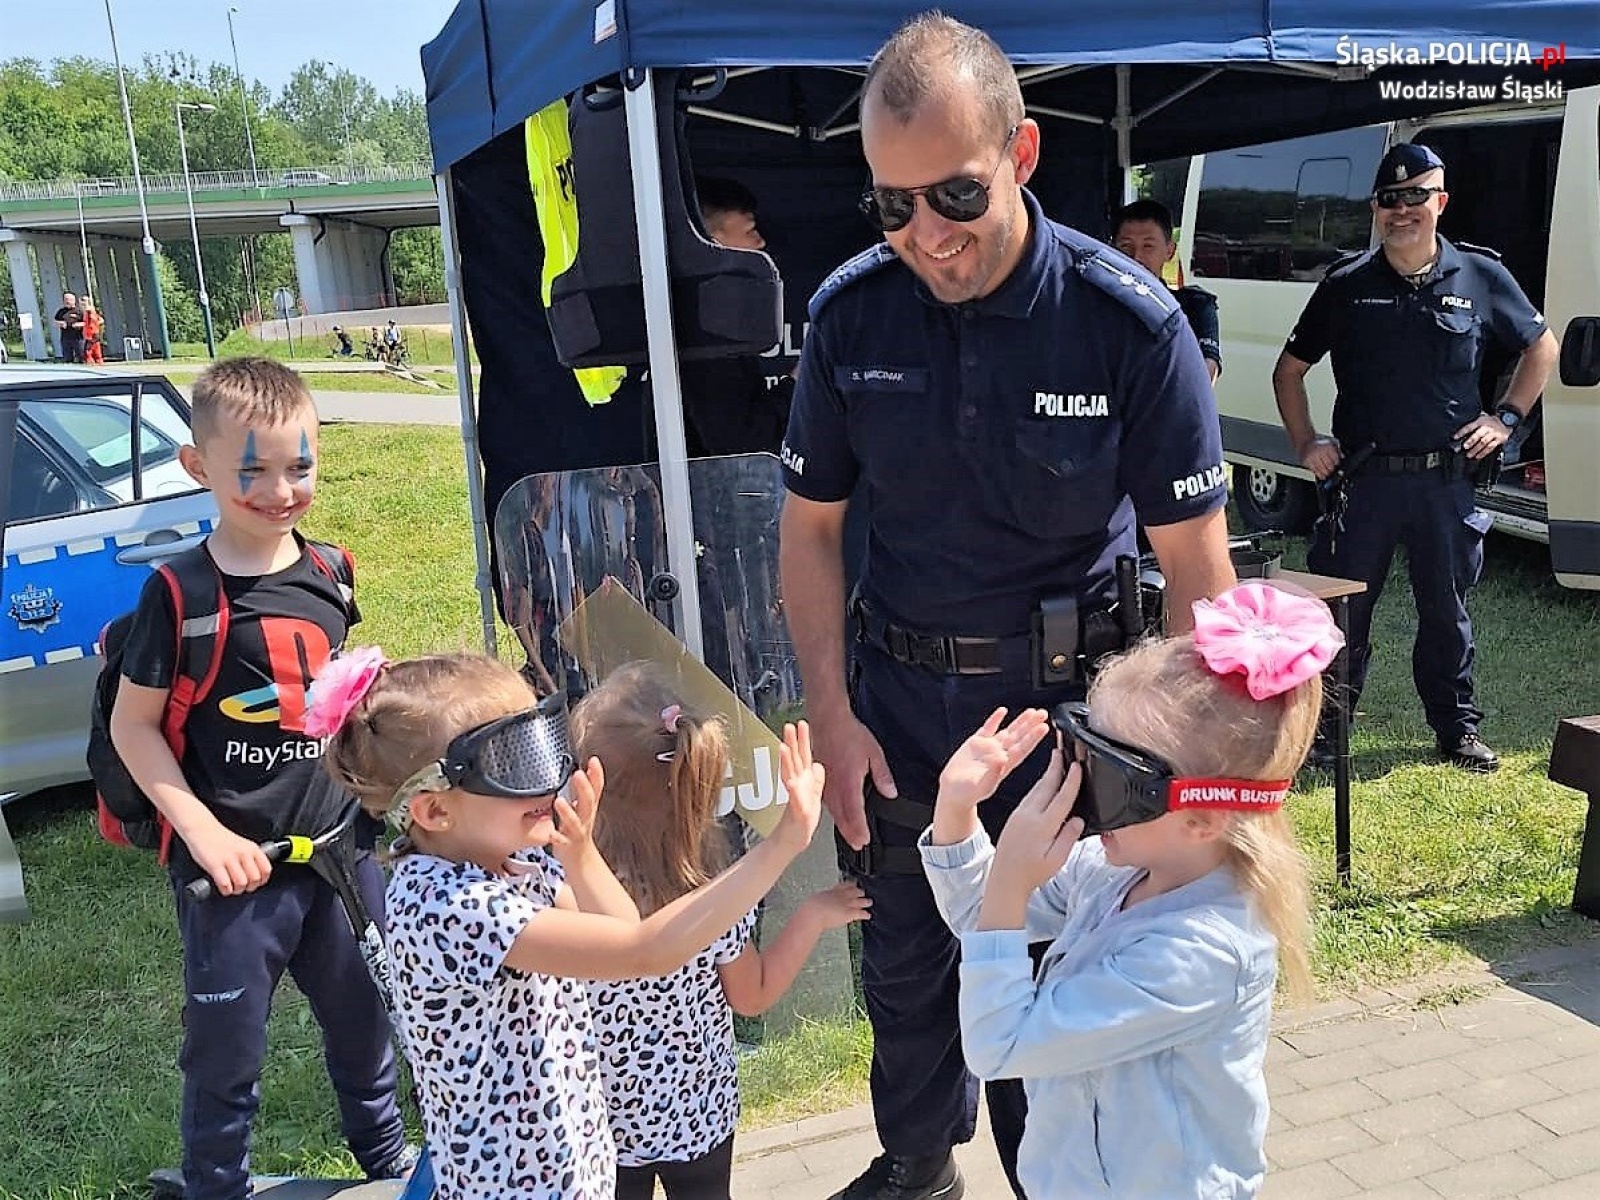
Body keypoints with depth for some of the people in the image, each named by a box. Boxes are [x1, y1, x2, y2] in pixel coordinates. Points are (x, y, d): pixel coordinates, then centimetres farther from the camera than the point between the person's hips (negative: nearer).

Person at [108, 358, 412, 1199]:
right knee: (225, 1047, 11)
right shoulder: (180, 594, -15)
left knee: (362, 1013, 22)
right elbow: (133, 725, -11)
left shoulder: (326, 572, 0)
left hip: (341, 845, 5)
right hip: (237, 864, -5)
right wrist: (205, 832, -18)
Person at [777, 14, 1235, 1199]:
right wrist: (832, 714, -4)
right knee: (904, 960, 21)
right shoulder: (849, 312, -9)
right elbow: (811, 526, 1)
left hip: (1061, 697, -3)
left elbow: (1197, 564, -11)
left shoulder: (1130, 321, -17)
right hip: (895, 696, 3)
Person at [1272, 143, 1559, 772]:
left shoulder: (1480, 275, 3)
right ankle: (1321, 729, 17)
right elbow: (1289, 370, 10)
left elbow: (1542, 347, 17)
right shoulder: (1347, 284, 2)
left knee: (1446, 608, 12)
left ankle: (1458, 729, 27)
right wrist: (1305, 443, 0)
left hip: (1447, 478, 1)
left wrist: (1506, 418, 7)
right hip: (1363, 478, -1)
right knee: (1342, 609, 4)